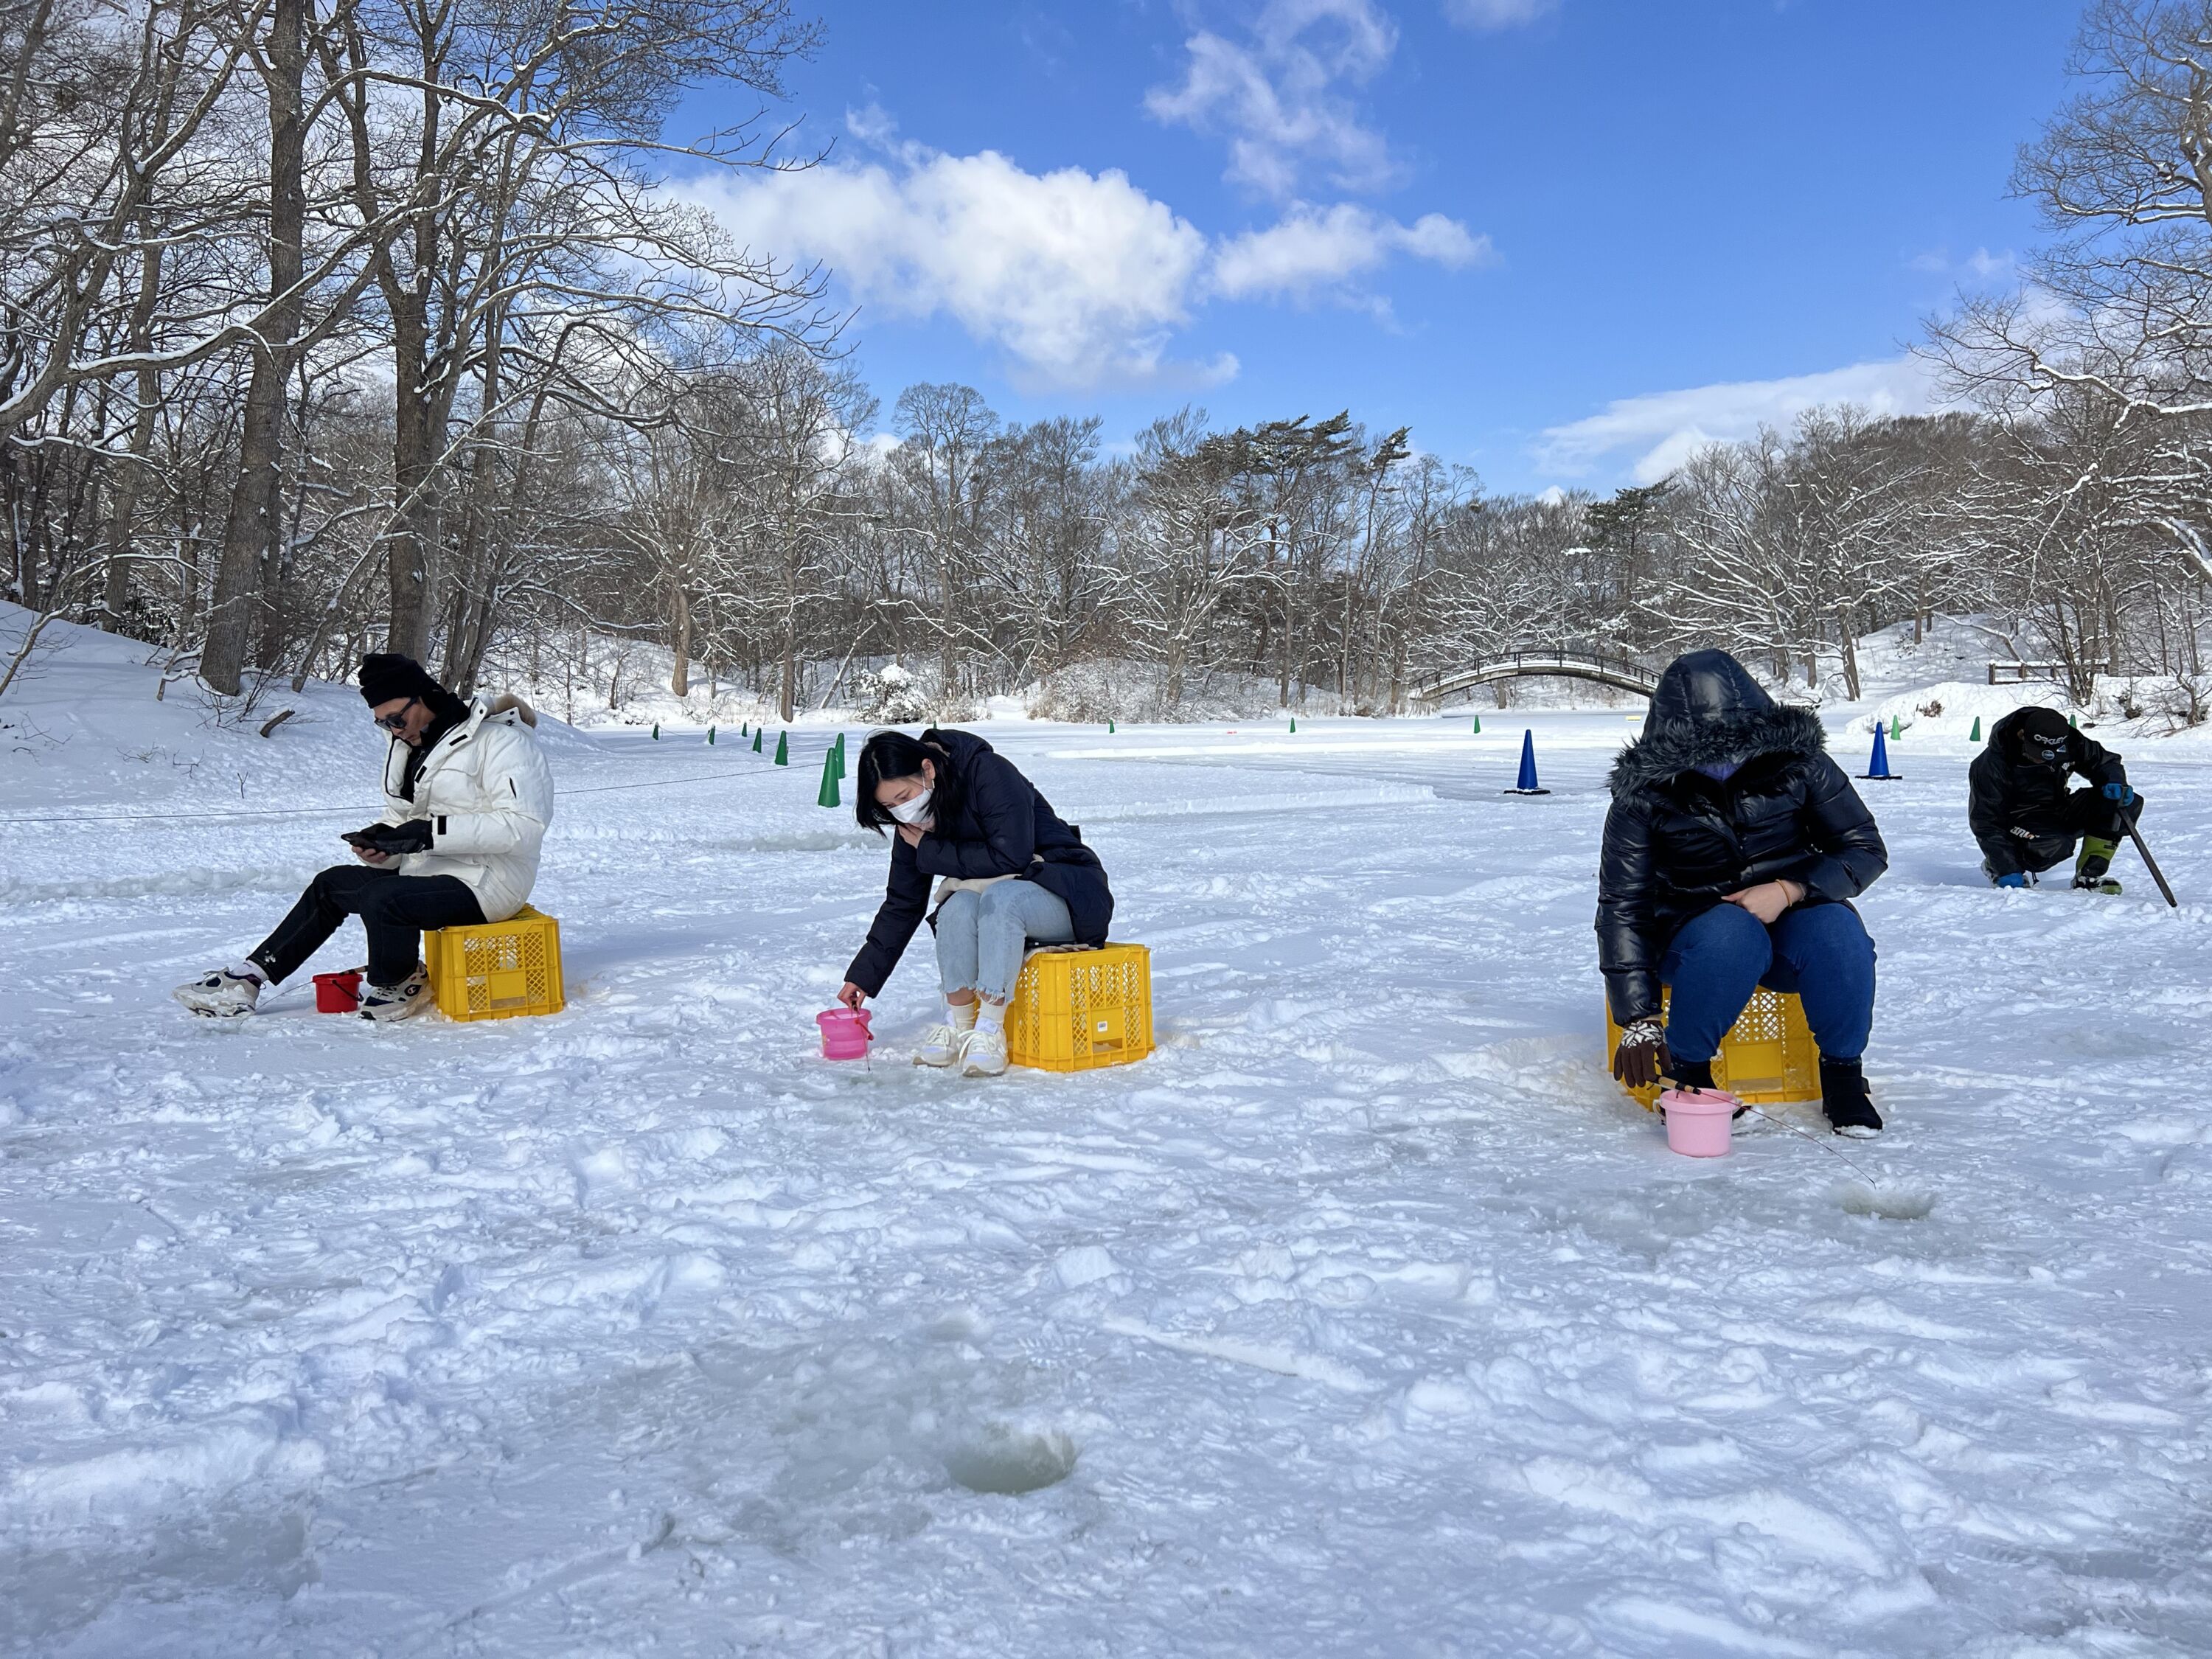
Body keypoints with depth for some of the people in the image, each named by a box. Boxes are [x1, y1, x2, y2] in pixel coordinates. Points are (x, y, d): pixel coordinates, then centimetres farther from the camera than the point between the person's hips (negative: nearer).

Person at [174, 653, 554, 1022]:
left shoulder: (498, 740, -15)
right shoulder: (410, 745, 14)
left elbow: (525, 825, -26)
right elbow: (401, 818, 21)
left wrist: (430, 833, -27)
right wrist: (380, 842, -5)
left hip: (485, 882, -10)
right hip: (431, 871, 10)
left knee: (382, 899, -28)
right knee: (331, 884, 12)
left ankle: (391, 990, -2)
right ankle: (245, 979, 17)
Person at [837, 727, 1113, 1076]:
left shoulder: (989, 773, -21)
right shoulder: (914, 822, -1)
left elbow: (1011, 857, -27)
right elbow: (902, 904, 6)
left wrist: (931, 852, -19)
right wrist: (864, 975, 1)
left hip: (1067, 892, -5)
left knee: (998, 897, -36)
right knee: (958, 906, -29)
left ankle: (990, 1031, -29)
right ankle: (958, 1025, -17)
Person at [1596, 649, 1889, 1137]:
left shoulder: (1797, 762, -9)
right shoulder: (1644, 794, -12)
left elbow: (1867, 850, -3)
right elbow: (1622, 907, -14)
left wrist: (1789, 891, -23)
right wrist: (1638, 1020, -22)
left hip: (1792, 920, 2)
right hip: (1692, 934, -2)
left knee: (1837, 928, -32)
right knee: (1732, 934, -36)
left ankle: (1843, 1076, -10)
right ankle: (1685, 1072, -18)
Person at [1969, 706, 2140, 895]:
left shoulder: (2068, 743, -13)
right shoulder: (1991, 766, -26)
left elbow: (2104, 760, 4)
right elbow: (1986, 822, -22)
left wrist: (2116, 783, -21)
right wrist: (2008, 870, -27)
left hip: (2058, 811, 6)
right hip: (2016, 820, -6)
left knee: (2129, 804, -14)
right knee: (2054, 846, -38)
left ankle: (2089, 876, -8)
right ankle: (1996, 867, -8)